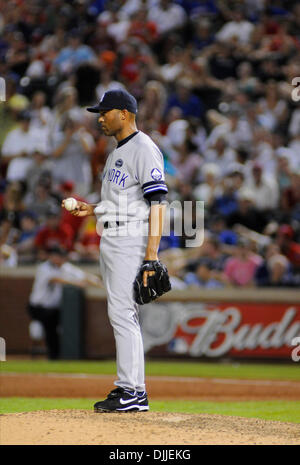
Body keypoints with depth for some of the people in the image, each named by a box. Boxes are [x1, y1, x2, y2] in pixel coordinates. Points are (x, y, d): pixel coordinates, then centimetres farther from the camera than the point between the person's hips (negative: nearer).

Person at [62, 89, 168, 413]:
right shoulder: (117, 152, 20)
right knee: (120, 314, 10)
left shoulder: (144, 149, -12)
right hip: (110, 239, 11)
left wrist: (152, 253, -24)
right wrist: (91, 209, 11)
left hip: (132, 239, -11)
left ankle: (133, 392, -13)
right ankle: (129, 387, 14)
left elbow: (156, 202, -18)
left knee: (122, 312, -14)